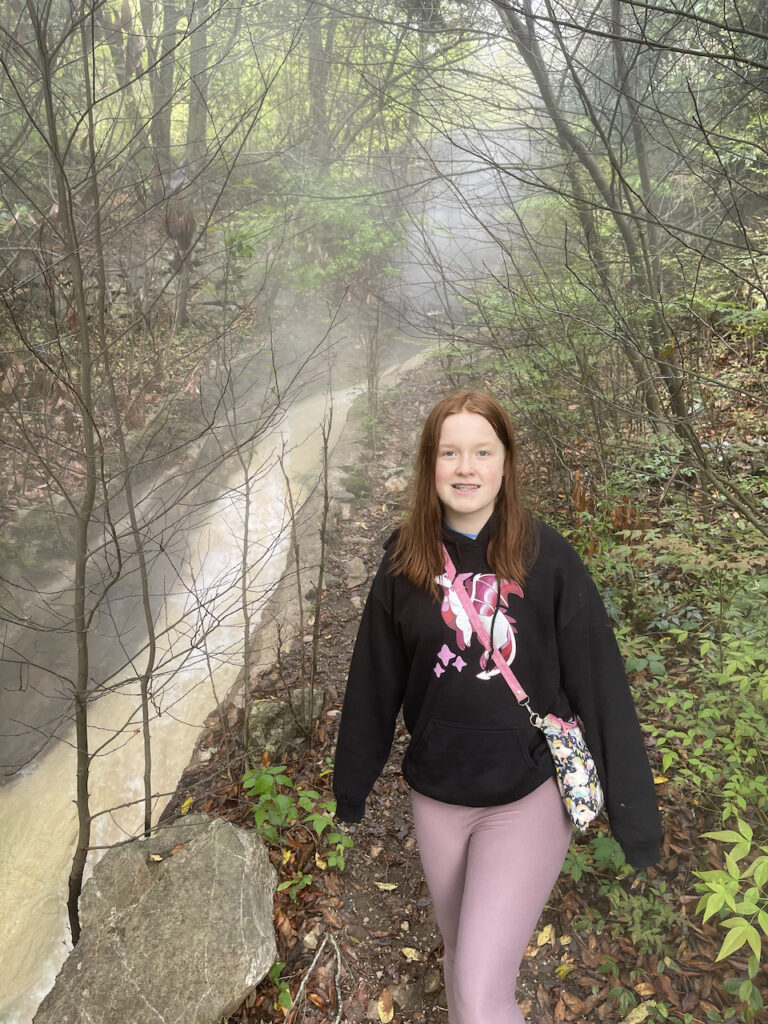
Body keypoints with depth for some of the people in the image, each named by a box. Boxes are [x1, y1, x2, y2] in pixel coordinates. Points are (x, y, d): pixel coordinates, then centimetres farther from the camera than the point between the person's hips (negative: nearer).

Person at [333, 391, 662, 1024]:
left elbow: (600, 685, -10)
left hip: (529, 795, -3)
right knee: (461, 956, 22)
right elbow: (375, 682, 4)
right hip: (437, 798, 4)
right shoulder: (406, 561, -4)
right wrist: (352, 784, 13)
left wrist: (634, 813, -7)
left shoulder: (547, 557, -13)